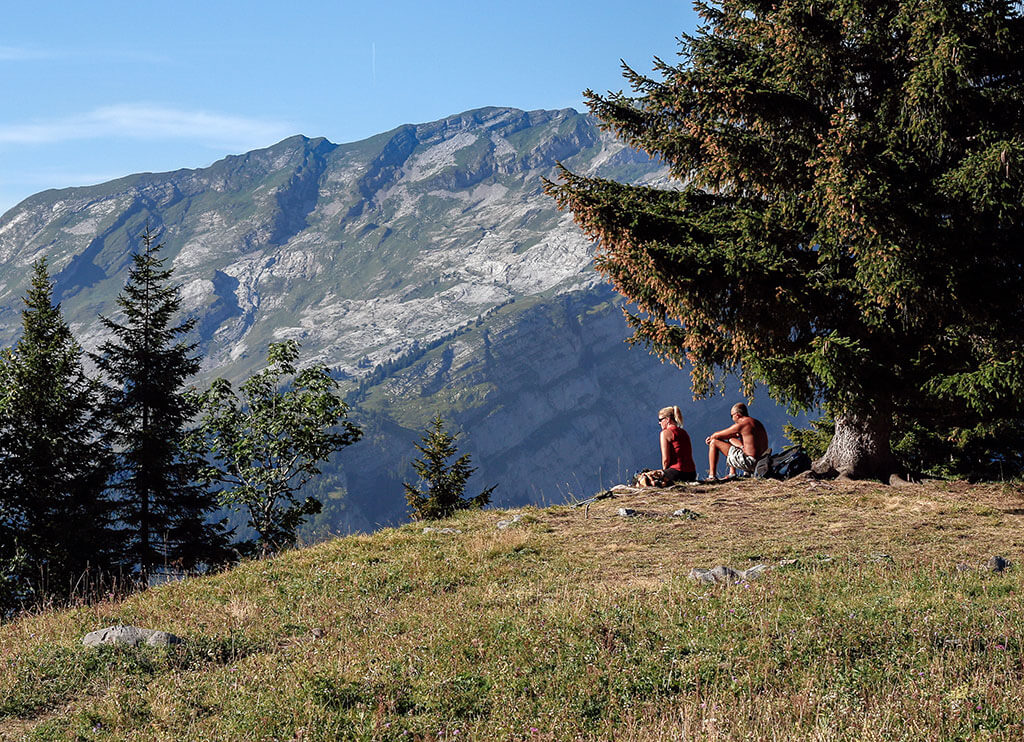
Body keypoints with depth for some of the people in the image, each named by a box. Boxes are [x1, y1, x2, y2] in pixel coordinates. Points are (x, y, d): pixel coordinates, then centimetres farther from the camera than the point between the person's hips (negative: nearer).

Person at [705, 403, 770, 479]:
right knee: (731, 439, 32)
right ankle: (732, 473, 25)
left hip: (749, 462, -9)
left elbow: (716, 435, -6)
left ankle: (712, 476, 1)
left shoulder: (741, 425, -14)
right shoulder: (757, 423, 15)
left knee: (714, 443, -1)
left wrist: (712, 437, 19)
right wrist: (713, 437, 20)